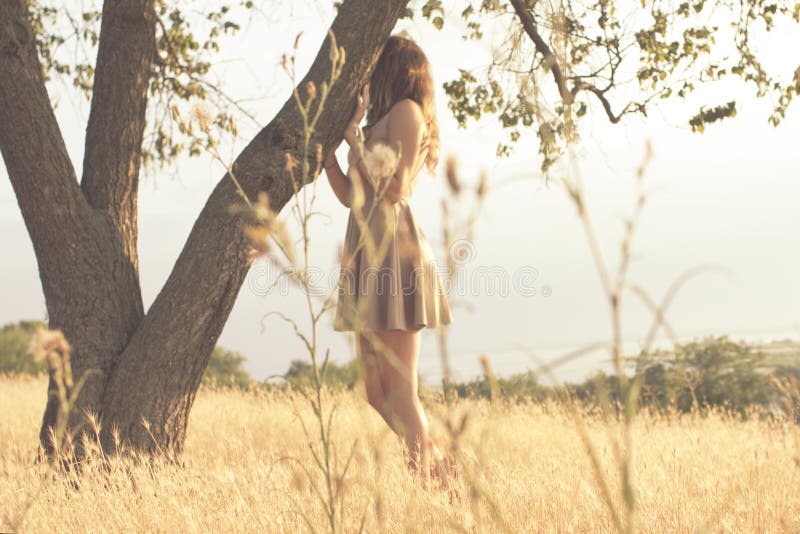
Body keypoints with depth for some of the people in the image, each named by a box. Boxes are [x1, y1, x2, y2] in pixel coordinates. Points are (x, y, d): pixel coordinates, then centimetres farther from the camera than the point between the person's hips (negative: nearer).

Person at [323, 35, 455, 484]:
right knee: (378, 394, 8)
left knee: (399, 392, -10)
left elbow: (392, 190, -15)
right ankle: (439, 468, 14)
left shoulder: (407, 109, -3)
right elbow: (351, 195, 20)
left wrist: (353, 135, -8)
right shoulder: (384, 121, 24)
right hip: (370, 253, 9)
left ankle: (430, 473, -8)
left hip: (393, 250, -9)